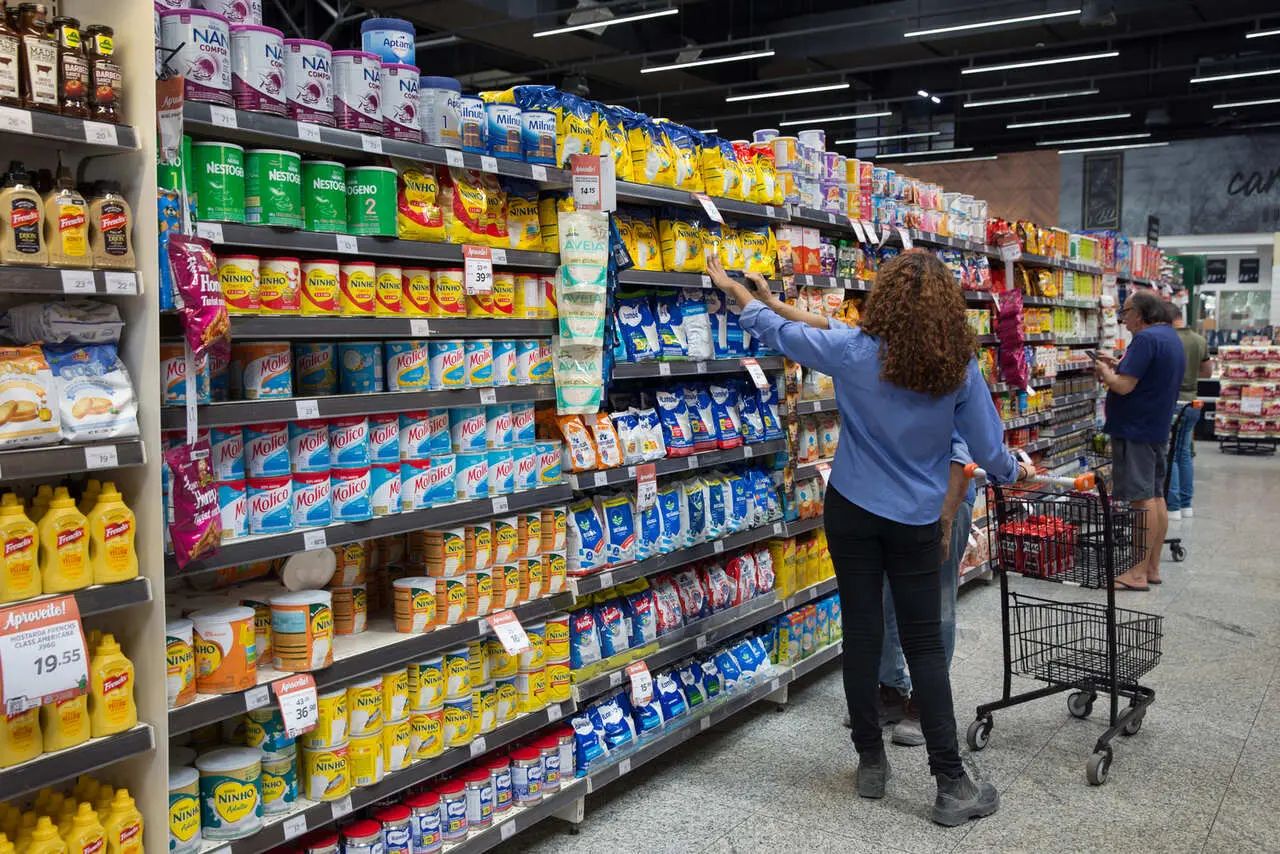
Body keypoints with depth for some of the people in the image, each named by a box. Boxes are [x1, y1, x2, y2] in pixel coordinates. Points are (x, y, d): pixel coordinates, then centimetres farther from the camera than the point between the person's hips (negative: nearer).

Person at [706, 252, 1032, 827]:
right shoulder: (959, 368, -10)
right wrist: (1014, 473, 22)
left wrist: (735, 289, 19)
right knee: (924, 644, 6)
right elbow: (989, 449, -1)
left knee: (862, 633, 10)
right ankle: (951, 785, 9)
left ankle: (871, 762, 23)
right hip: (916, 521, 0)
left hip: (852, 512, 0)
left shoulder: (853, 351, -12)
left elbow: (779, 333, 2)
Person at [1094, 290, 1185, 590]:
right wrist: (1118, 367, 15)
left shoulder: (1146, 339, -18)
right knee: (1155, 498, 13)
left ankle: (1139, 573, -5)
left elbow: (1124, 386, -23)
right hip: (1157, 428, 10)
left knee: (1142, 500, -8)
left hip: (1135, 430, -10)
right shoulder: (1172, 337, 15)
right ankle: (1152, 568, 20)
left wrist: (1105, 373, -4)